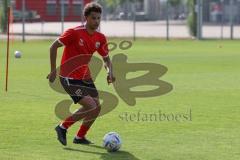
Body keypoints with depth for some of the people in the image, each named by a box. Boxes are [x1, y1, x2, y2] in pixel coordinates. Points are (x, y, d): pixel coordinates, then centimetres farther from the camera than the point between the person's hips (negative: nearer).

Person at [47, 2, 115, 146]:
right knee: (90, 106, -18)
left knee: (97, 107, 4)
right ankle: (63, 127, 1)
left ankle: (80, 137, 23)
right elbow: (54, 47, -14)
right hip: (69, 78, -7)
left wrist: (110, 72, -9)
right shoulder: (74, 32, -19)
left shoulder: (100, 38, 1)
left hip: (85, 77, 7)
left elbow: (106, 58, 12)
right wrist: (53, 70, -14)